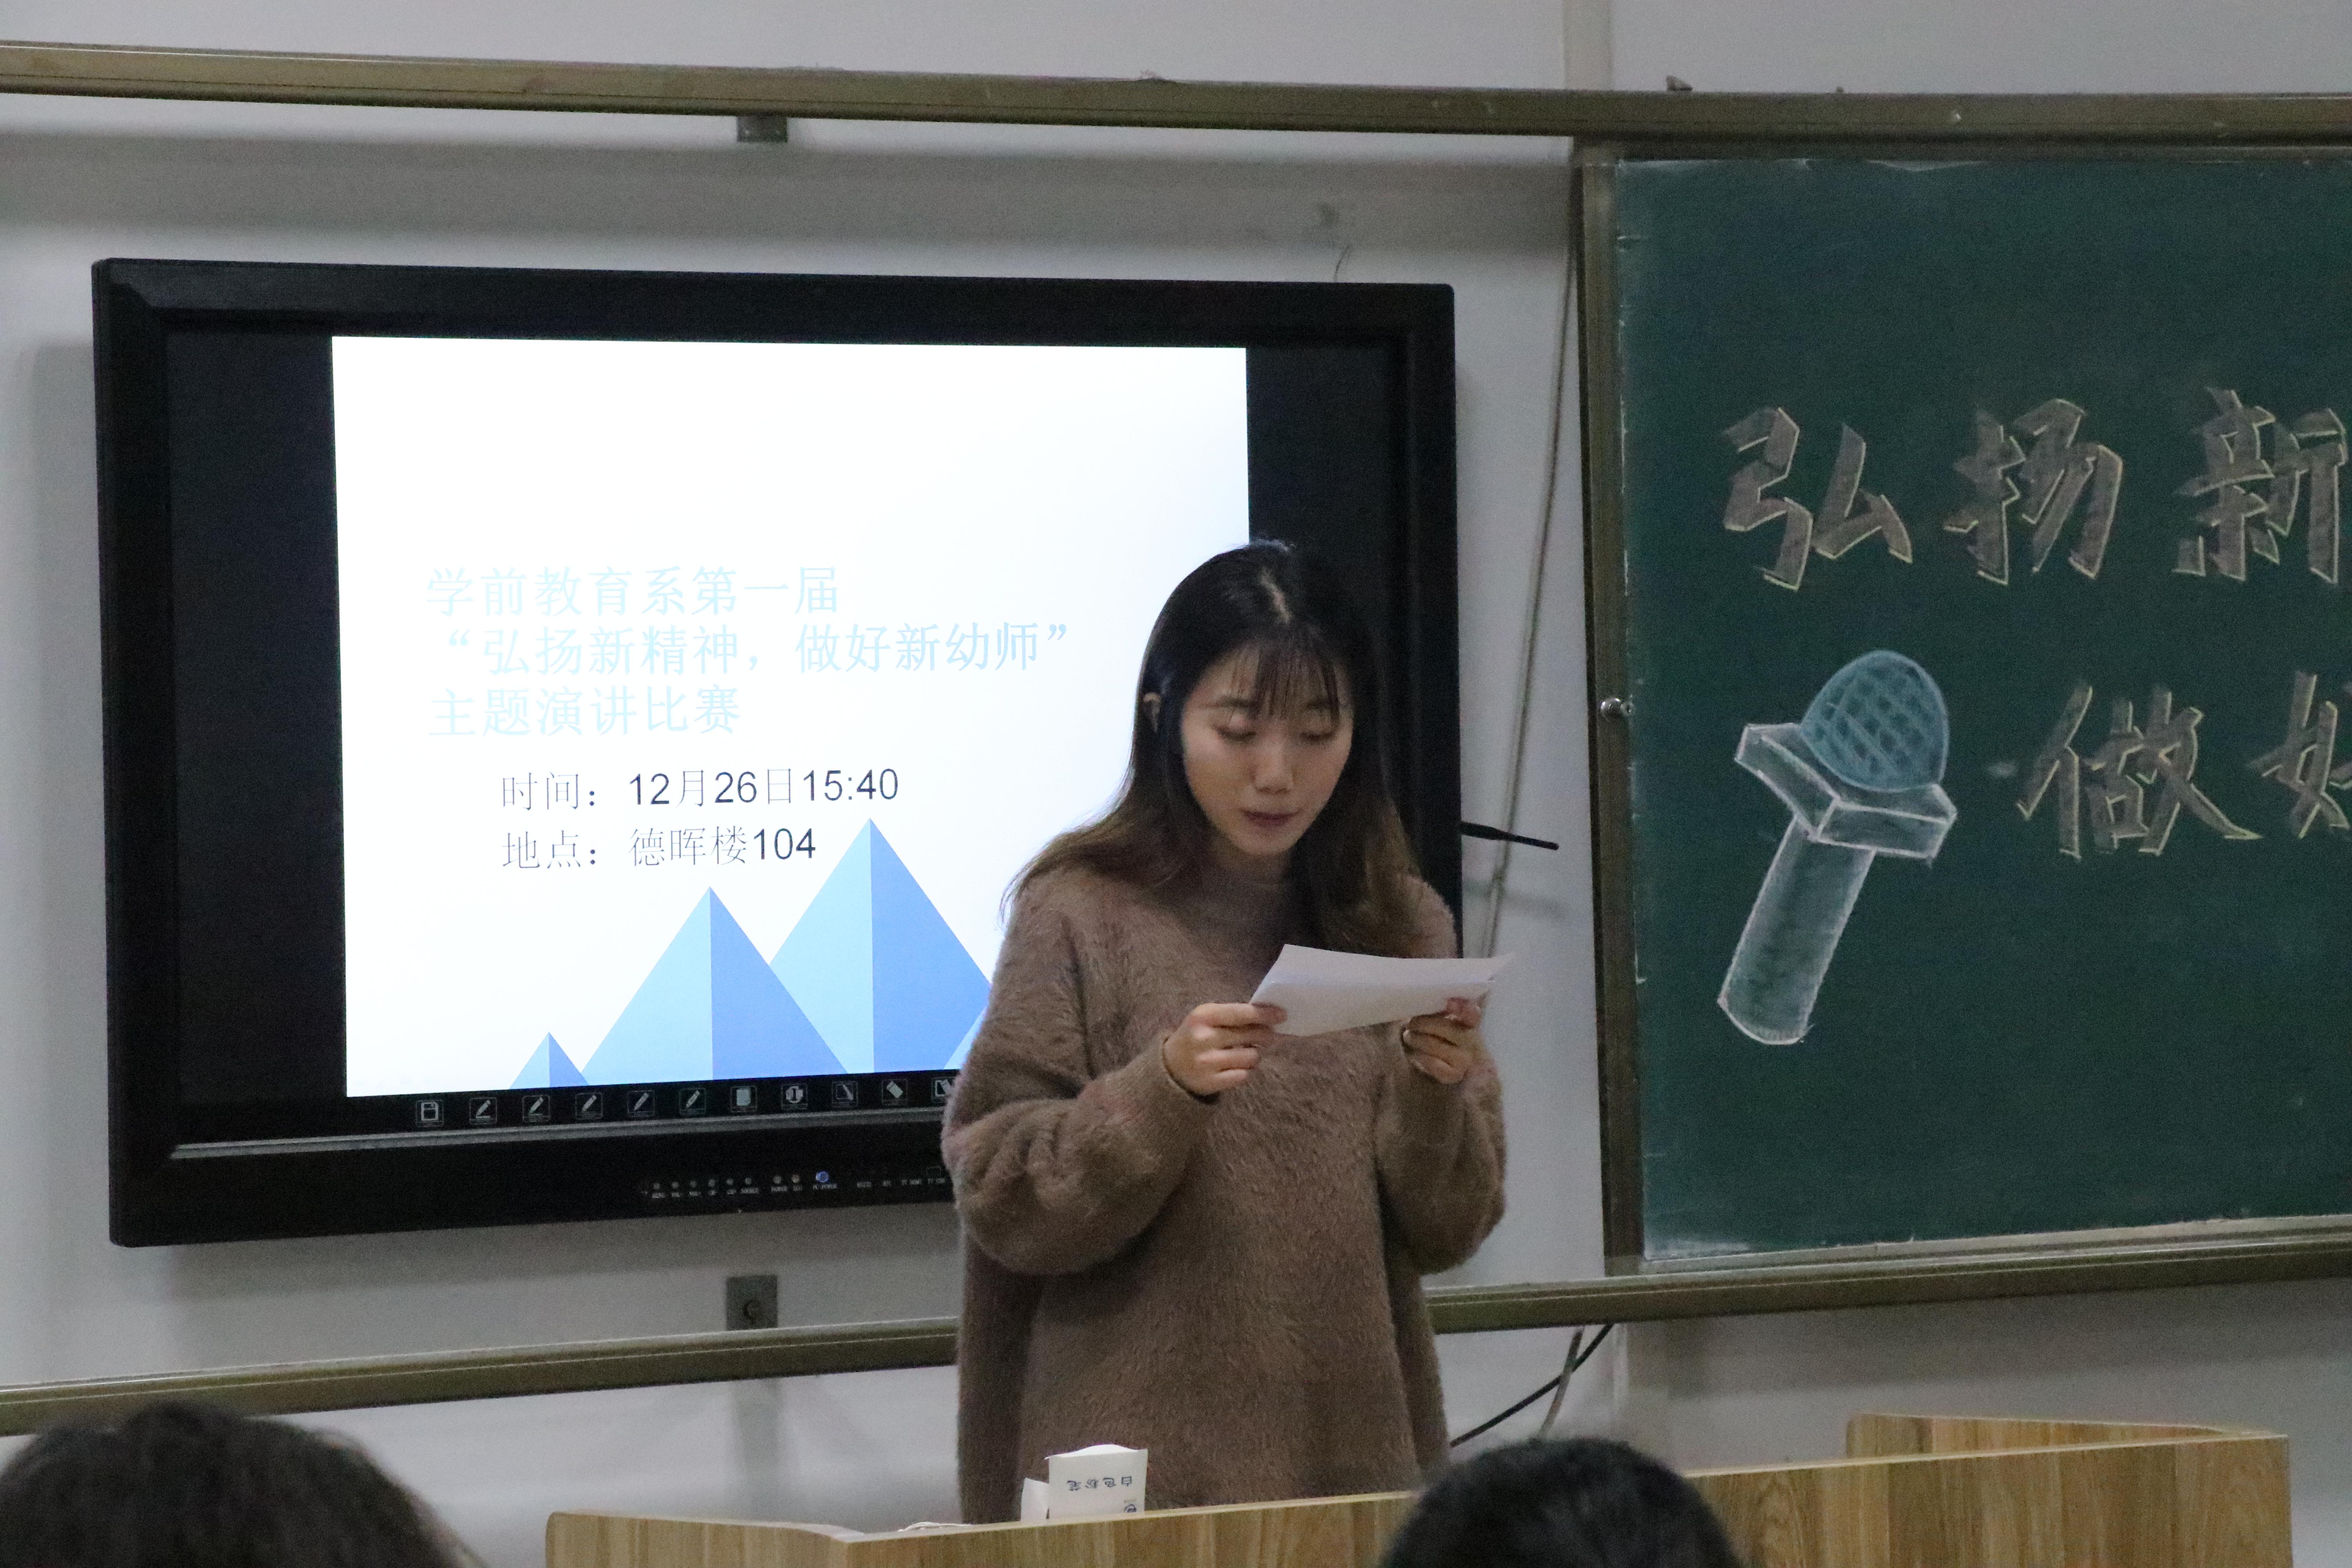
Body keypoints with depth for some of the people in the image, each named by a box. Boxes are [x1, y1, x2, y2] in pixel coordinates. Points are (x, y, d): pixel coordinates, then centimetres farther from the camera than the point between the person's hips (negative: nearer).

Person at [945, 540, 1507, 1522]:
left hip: (1357, 1450, 3)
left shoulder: (1401, 924, 5)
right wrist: (1162, 1090, -21)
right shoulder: (1082, 915, -4)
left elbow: (1445, 1233, 4)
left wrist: (1434, 1095, -14)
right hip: (1139, 1466, -3)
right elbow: (1004, 1203, -8)